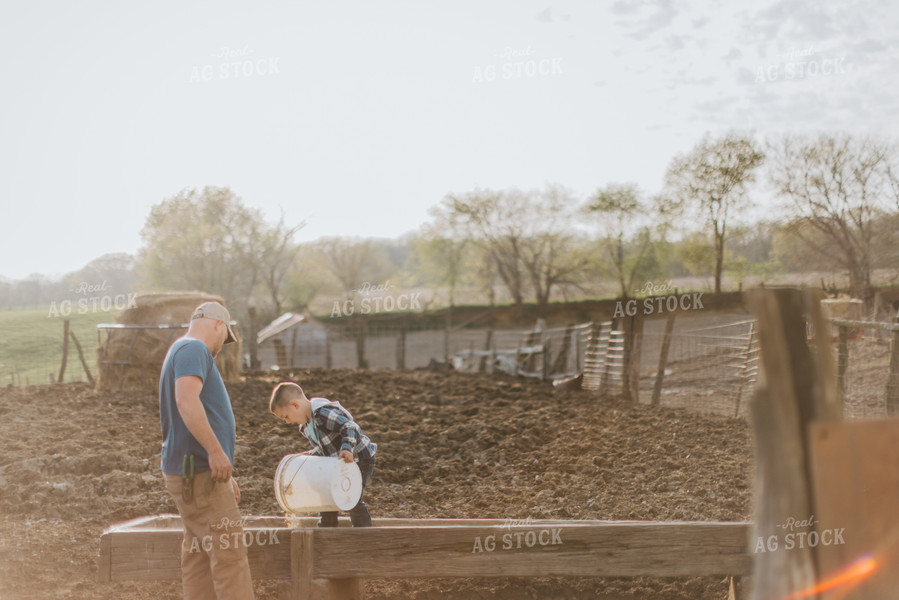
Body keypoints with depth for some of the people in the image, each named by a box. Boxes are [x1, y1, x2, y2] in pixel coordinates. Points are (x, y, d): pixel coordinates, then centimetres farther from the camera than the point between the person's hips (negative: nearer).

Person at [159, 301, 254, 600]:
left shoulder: (183, 351, 23)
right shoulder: (194, 349, -9)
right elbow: (186, 401, -27)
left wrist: (224, 475, 28)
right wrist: (216, 451, -28)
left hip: (197, 472, 10)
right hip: (198, 473, -10)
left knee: (198, 557, 10)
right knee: (229, 554, -10)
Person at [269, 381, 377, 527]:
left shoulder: (324, 413, -26)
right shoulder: (305, 427, 6)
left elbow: (350, 427, -31)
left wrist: (347, 449, -44)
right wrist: (312, 455, -7)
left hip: (360, 459, -10)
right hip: (338, 465, 10)